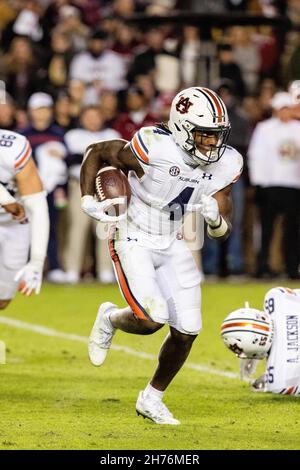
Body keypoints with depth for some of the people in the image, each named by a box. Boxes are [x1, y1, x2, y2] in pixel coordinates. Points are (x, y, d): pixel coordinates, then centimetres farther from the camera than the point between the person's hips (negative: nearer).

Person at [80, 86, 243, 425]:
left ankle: (152, 399, 24)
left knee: (186, 330, 1)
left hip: (173, 246, 6)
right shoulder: (153, 149, -24)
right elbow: (96, 153, -7)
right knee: (152, 319, -21)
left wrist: (214, 217, -24)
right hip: (134, 242, -6)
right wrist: (88, 201, -15)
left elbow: (222, 232, -2)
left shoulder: (223, 165, -7)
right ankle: (110, 319, 15)